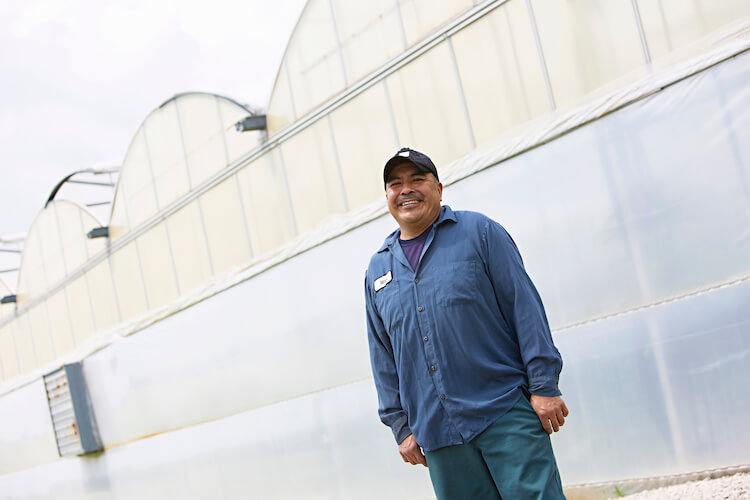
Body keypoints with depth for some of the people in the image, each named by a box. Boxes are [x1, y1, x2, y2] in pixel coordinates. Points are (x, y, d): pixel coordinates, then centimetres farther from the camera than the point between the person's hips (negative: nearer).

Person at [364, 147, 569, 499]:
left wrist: (544, 386, -8)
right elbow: (384, 361, 16)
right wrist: (401, 426, 11)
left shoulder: (479, 232, 3)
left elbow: (525, 307, -2)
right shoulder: (377, 271, 14)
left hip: (506, 415, -3)